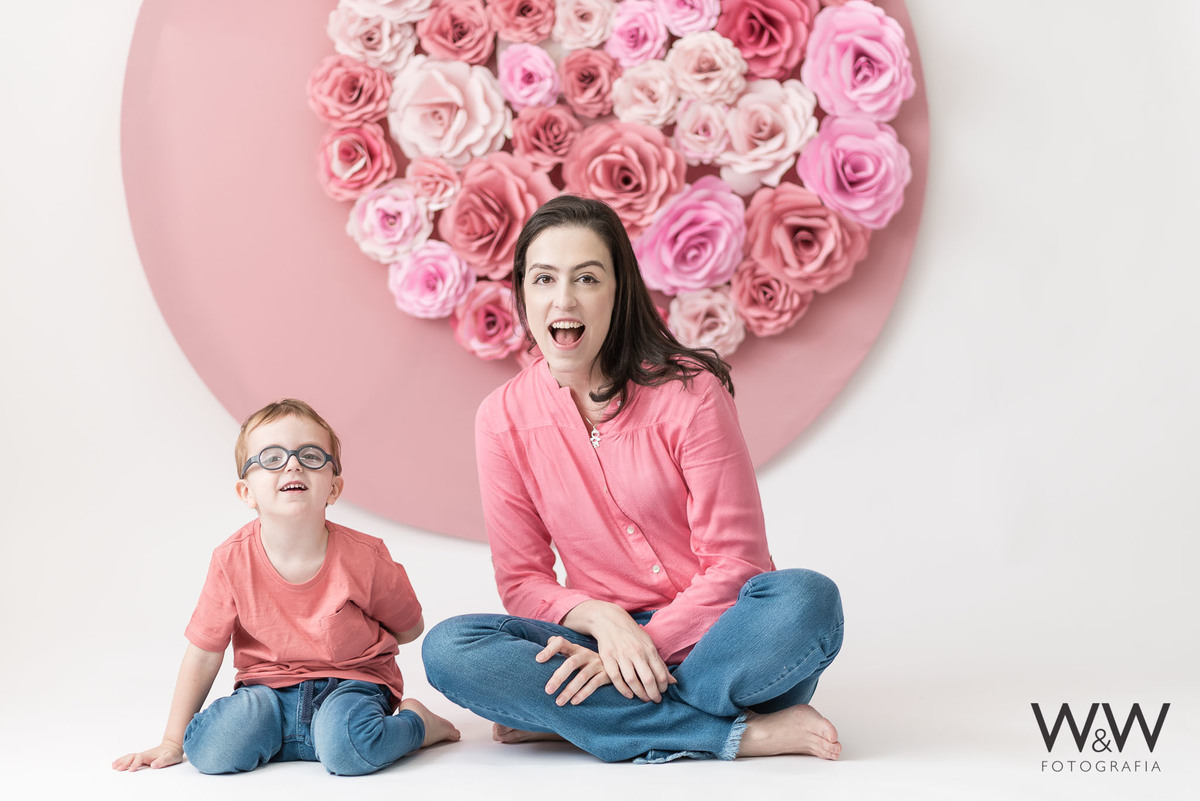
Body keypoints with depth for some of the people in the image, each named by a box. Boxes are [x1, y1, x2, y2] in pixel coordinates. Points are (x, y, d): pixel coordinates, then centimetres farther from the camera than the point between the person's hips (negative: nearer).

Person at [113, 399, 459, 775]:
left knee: (348, 750, -35)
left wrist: (345, 647, -4)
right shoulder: (233, 560, -12)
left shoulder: (364, 556, -16)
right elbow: (203, 653, -2)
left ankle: (415, 722, -2)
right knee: (207, 749, -24)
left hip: (350, 680, -3)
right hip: (270, 690, 3)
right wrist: (171, 741, 1)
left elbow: (408, 628, 4)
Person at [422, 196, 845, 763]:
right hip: (601, 634, 2)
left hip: (708, 634, -2)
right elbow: (521, 580, 1)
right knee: (448, 649, -24)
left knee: (805, 600, -33)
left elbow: (734, 562, -10)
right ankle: (743, 733, -25)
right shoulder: (503, 419, -2)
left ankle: (560, 718, -22)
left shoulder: (689, 390, -10)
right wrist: (603, 619, -19)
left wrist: (647, 643, -22)